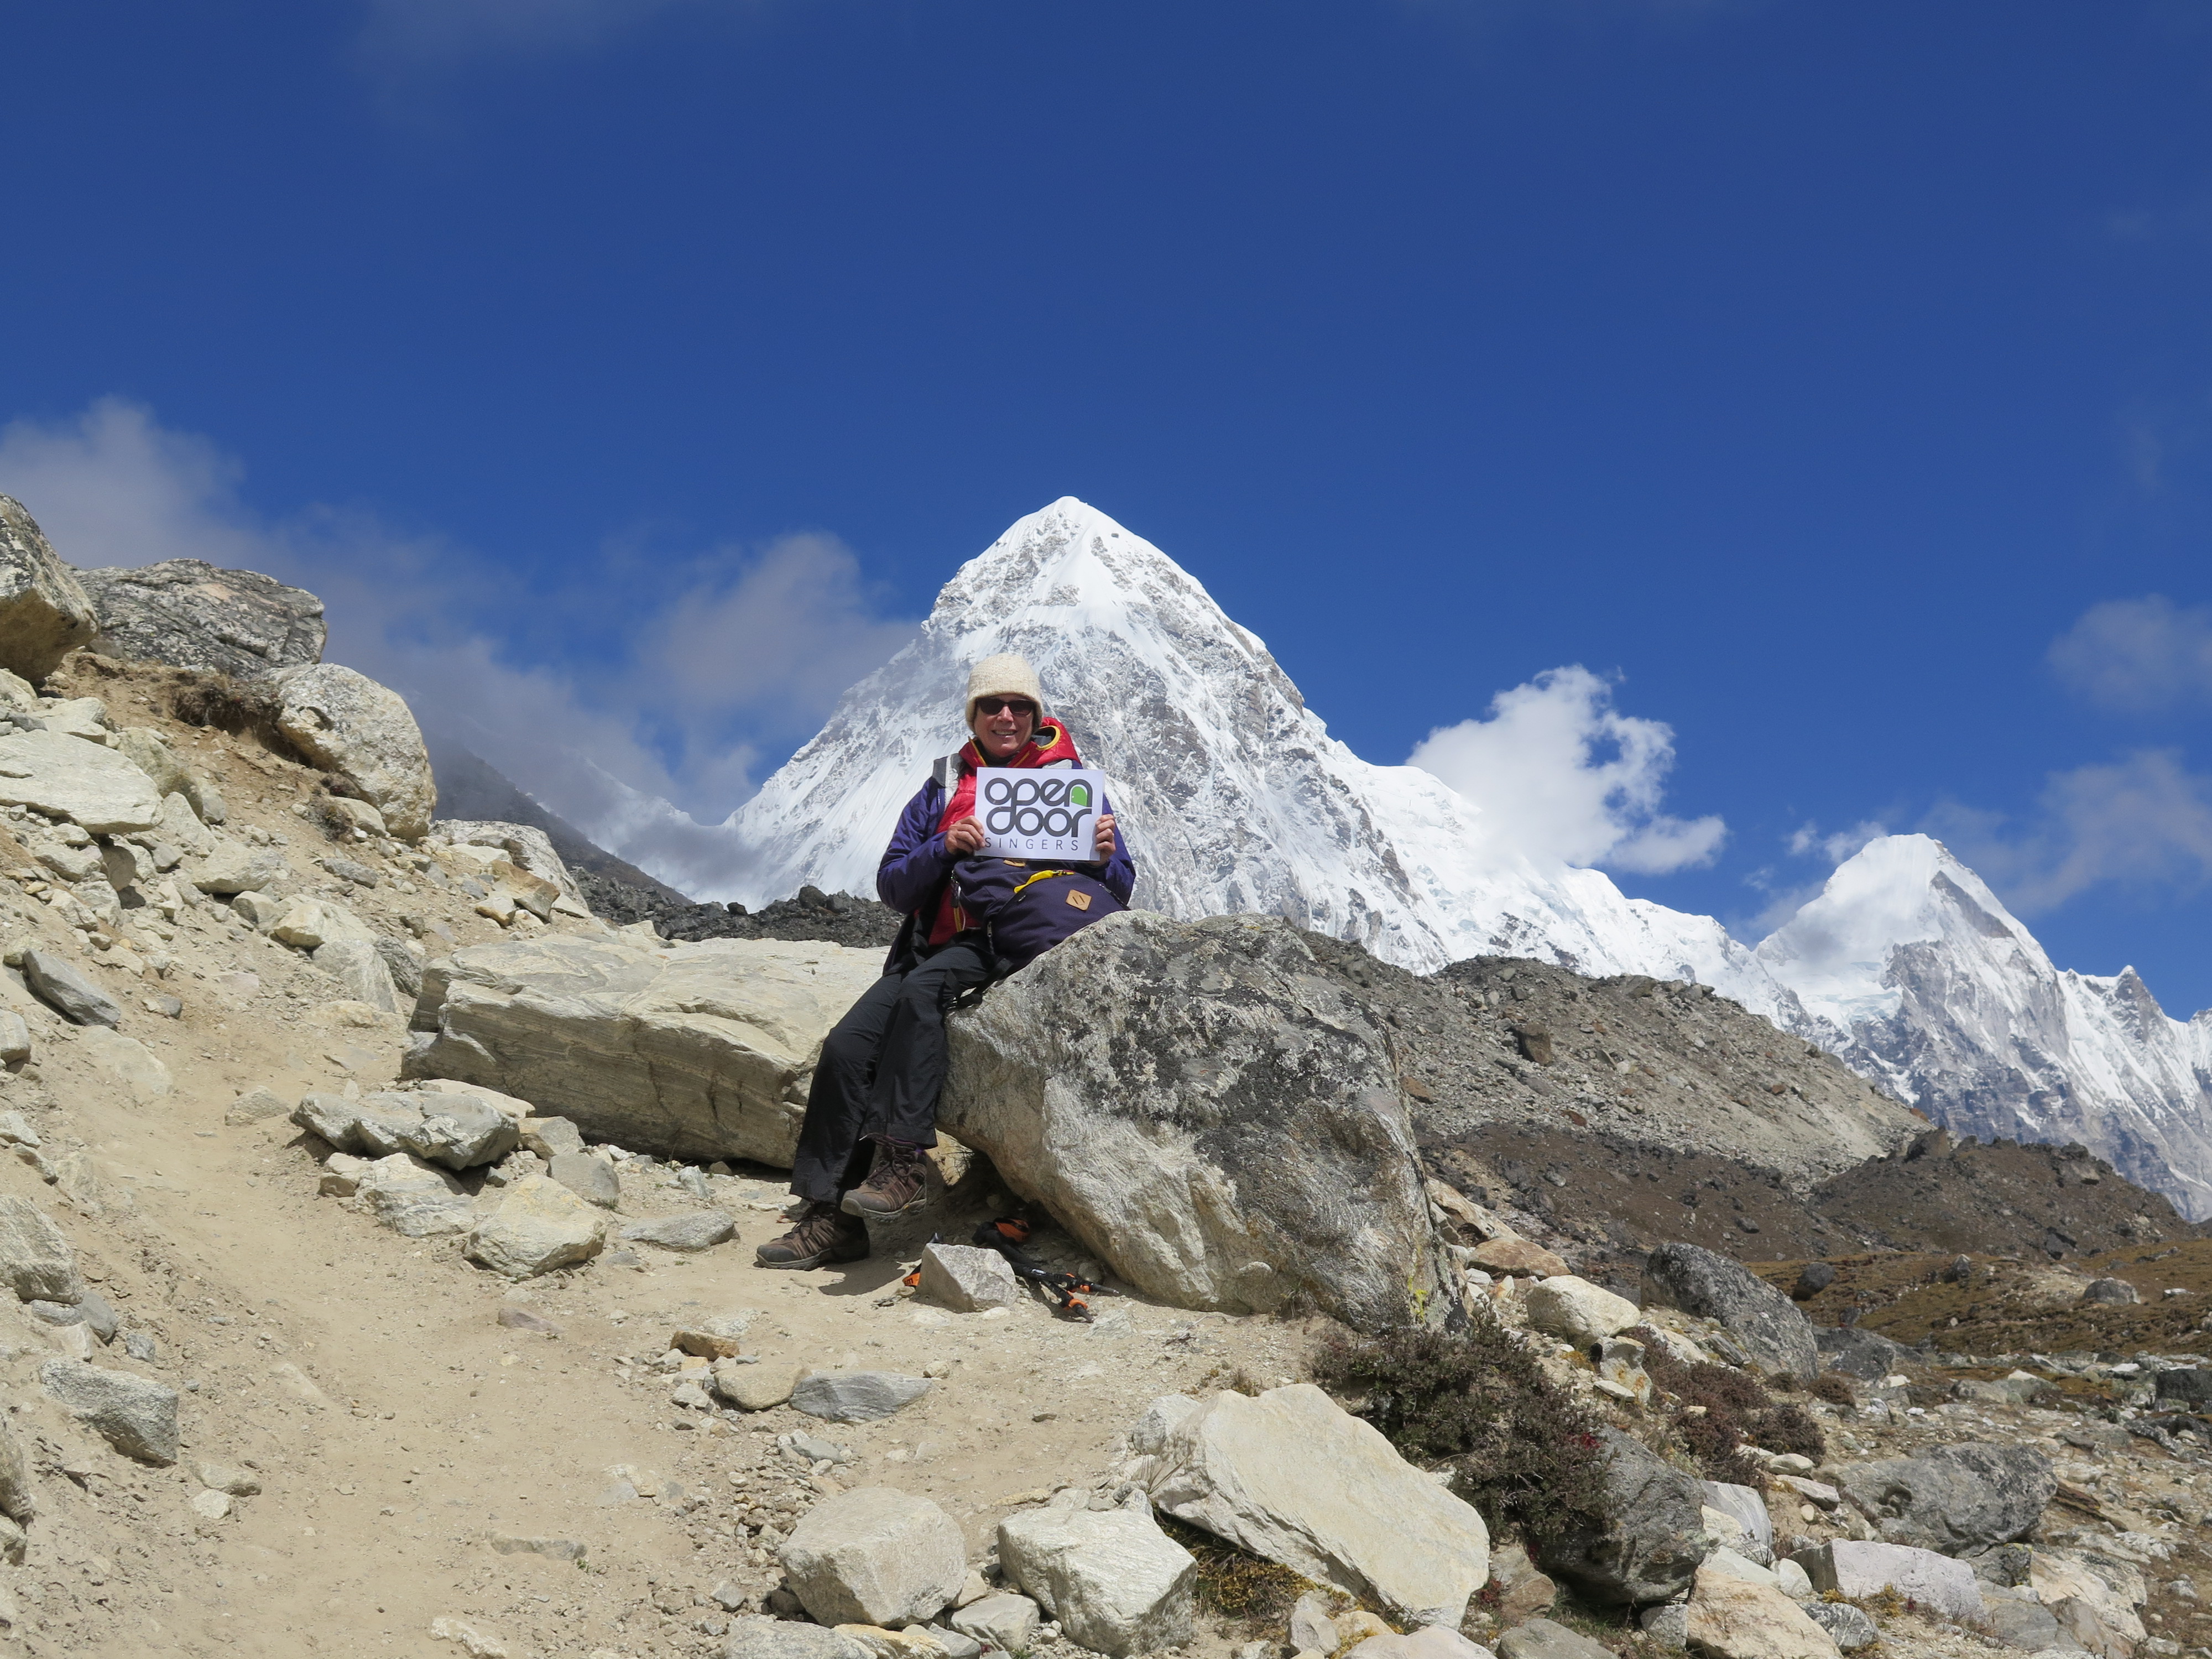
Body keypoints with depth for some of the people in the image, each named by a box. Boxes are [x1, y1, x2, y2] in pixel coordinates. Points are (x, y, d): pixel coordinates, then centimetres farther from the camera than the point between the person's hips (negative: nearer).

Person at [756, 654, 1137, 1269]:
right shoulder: (943, 789, 19)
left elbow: (1119, 894, 10)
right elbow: (891, 885, 10)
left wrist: (1106, 858, -13)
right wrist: (944, 849, -9)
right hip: (941, 941, 4)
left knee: (924, 986, -35)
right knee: (846, 1044, -19)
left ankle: (900, 1159, -37)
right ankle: (831, 1215, -20)